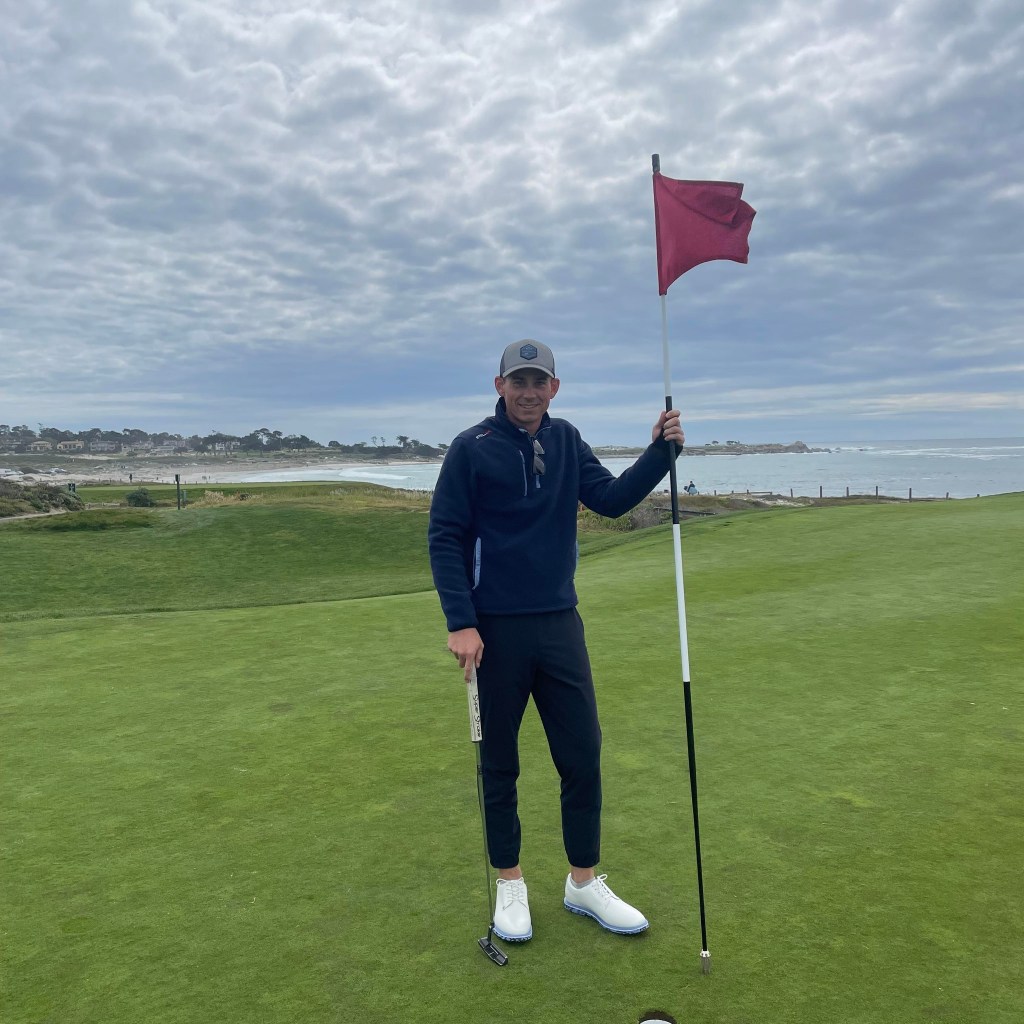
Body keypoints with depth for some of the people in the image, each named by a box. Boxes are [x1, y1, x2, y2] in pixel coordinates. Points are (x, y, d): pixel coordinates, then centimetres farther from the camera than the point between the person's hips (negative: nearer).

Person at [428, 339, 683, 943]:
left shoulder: (567, 442, 7)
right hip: (495, 629, -4)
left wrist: (661, 450, -13)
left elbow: (612, 499, 0)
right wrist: (461, 623, -15)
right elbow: (445, 538, -8)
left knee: (584, 756, 8)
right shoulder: (472, 448, -6)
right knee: (500, 764, 9)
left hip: (560, 623, 4)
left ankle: (585, 882, 26)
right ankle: (510, 883, 28)